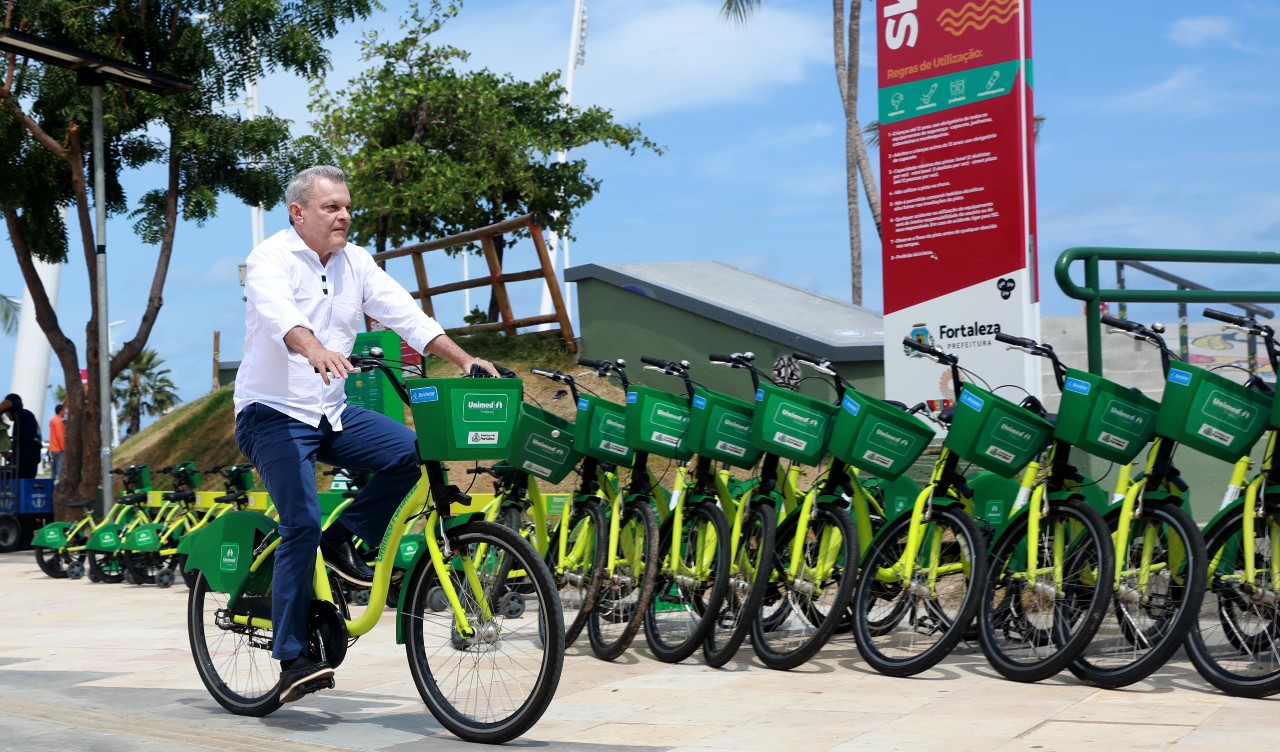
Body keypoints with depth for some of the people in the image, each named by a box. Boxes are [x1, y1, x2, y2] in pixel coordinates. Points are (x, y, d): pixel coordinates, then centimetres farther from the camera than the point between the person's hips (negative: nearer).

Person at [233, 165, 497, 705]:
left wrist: (464, 360, -11)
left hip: (331, 413, 6)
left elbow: (404, 314, 1)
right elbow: (277, 313, -33)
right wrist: (316, 351, -54)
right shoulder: (272, 259, -12)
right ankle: (292, 661, -9)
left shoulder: (355, 263, 7)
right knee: (302, 524, -19)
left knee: (410, 452, -16)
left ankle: (343, 540, 3)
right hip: (273, 414, -6)